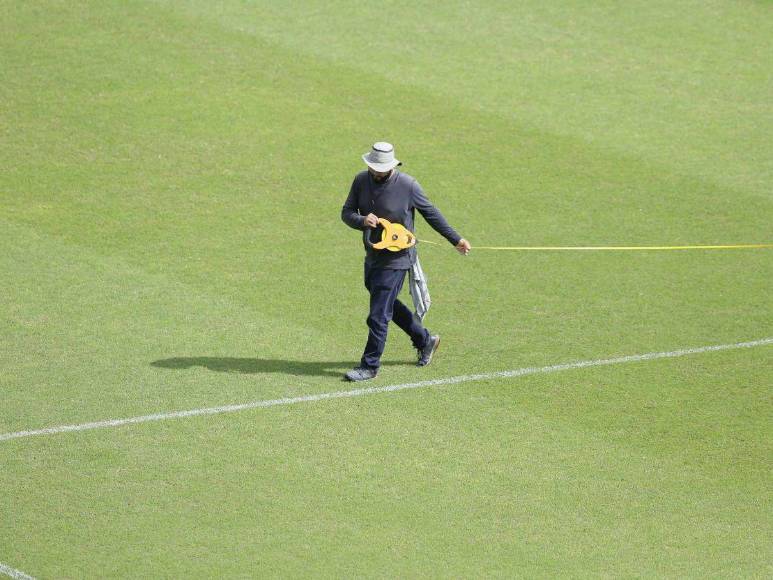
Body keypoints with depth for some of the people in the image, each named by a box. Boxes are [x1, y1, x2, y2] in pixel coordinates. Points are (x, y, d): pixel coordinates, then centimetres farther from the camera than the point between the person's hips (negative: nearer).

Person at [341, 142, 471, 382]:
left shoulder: (407, 185, -15)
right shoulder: (361, 181, -1)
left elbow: (430, 213, -3)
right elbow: (346, 212, 2)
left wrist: (456, 240, 2)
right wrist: (362, 221, -21)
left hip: (396, 260, -7)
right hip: (372, 256, 7)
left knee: (378, 315, -6)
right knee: (389, 305, 21)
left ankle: (369, 366, 4)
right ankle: (425, 340, 40)